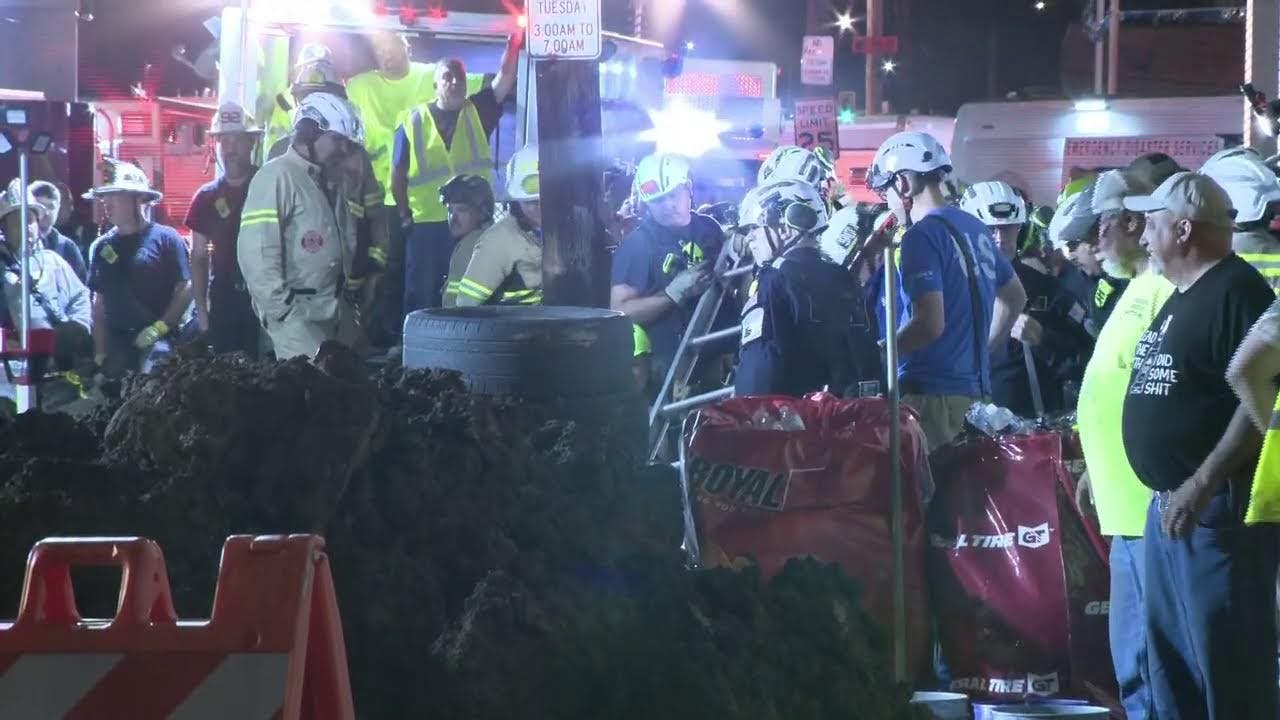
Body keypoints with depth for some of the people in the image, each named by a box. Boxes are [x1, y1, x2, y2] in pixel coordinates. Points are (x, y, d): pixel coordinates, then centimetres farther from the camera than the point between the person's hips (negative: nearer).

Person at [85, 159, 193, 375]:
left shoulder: (164, 238, -1)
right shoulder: (102, 247, 14)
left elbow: (185, 288, -3)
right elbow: (99, 304, 16)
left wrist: (160, 327, -12)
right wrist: (100, 353, 9)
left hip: (156, 341, -5)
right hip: (116, 343, 5)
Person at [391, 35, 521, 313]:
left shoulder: (477, 112, 6)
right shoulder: (413, 121, 2)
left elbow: (505, 77, -7)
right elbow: (398, 172, 6)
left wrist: (515, 42, -21)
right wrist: (404, 214, 4)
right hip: (426, 225, -2)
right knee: (421, 298, 3)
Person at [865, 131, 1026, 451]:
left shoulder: (923, 236, -13)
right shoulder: (974, 227, 13)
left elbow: (930, 323, -21)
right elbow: (1015, 298, 26)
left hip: (933, 393, -9)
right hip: (973, 387, 9)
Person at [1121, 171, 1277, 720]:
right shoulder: (1184, 297, 17)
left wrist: (1204, 483, -26)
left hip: (1219, 506, -10)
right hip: (1170, 504, 10)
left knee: (1229, 665, -8)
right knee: (1171, 665, 15)